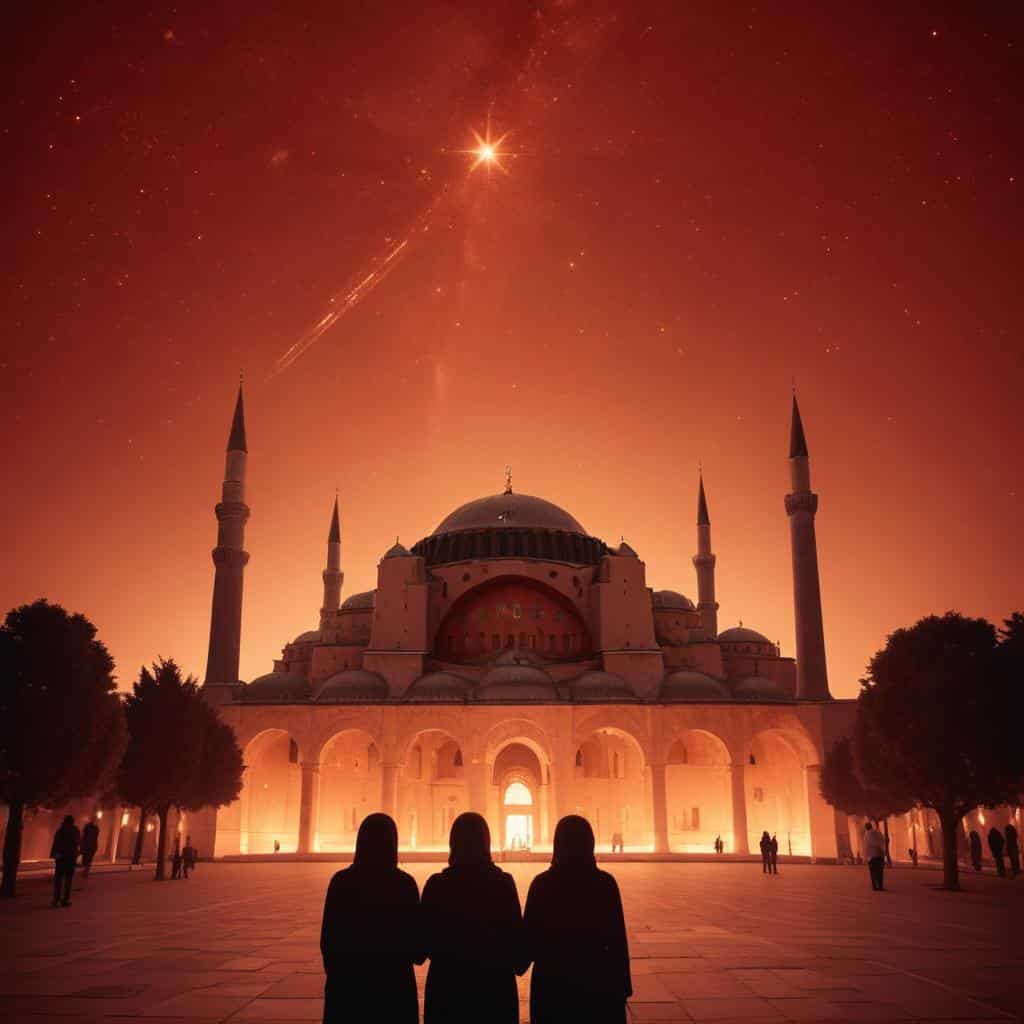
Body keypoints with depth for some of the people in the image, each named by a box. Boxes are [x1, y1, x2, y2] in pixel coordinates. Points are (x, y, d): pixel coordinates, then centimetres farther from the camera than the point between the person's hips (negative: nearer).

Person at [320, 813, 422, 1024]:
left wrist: (335, 971, 14)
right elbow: (416, 941, -5)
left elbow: (328, 937, -2)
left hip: (348, 981, 1)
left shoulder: (341, 881, -7)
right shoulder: (404, 883, -10)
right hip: (394, 982, -1)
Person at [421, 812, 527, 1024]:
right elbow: (516, 933, -4)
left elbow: (426, 939, -2)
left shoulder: (436, 884, -7)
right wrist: (519, 963, 15)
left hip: (447, 984, 0)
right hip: (495, 984, 0)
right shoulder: (503, 882, -8)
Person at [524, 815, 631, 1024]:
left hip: (552, 980, 0)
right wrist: (623, 986, 2)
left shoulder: (542, 883, -9)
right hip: (597, 978, 0)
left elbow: (530, 938, -5)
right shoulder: (605, 882, -9)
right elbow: (618, 940, -7)